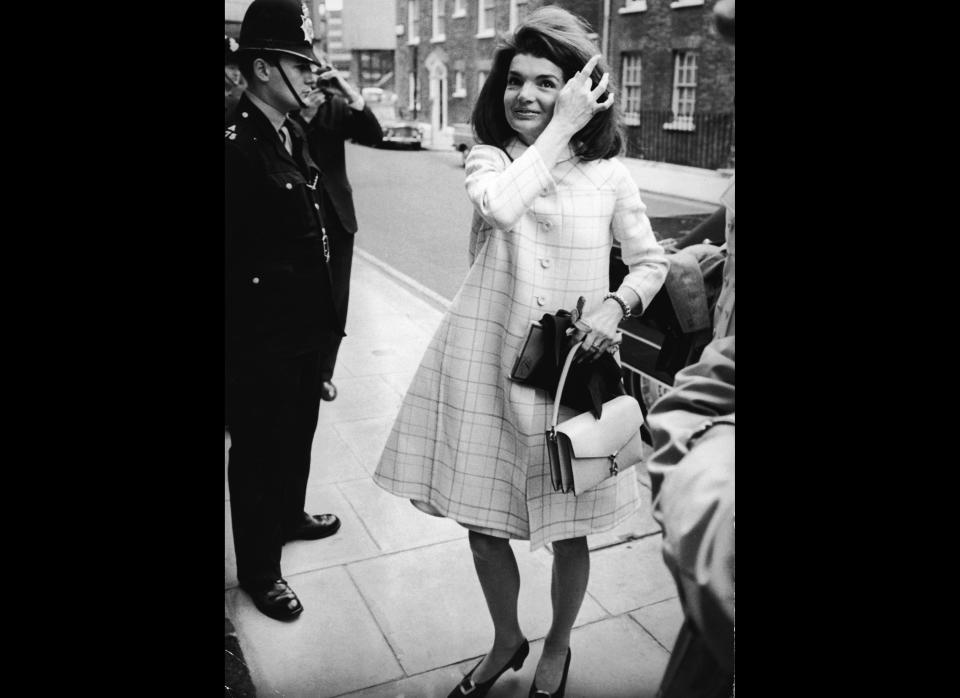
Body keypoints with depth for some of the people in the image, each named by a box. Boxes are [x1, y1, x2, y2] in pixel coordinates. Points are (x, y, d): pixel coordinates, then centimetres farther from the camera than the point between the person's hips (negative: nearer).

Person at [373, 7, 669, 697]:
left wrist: (616, 305, -10)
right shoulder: (488, 158, 2)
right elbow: (499, 206, -23)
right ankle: (507, 641, 42)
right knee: (482, 522, 13)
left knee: (569, 530, 11)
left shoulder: (607, 174, 0)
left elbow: (651, 263, 10)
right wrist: (562, 128, -17)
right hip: (485, 364, 1)